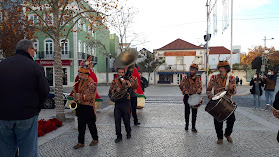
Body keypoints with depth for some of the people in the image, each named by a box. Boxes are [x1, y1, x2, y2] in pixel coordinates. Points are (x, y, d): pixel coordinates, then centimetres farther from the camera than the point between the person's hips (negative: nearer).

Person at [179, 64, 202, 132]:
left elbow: (200, 87, 12)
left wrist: (199, 90, -11)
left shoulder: (198, 79, 7)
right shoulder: (186, 78, 1)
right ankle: (186, 125, 21)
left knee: (194, 112, 4)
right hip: (187, 96, -1)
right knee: (187, 112, 3)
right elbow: (181, 86, 4)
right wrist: (184, 91, -13)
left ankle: (193, 127, 13)